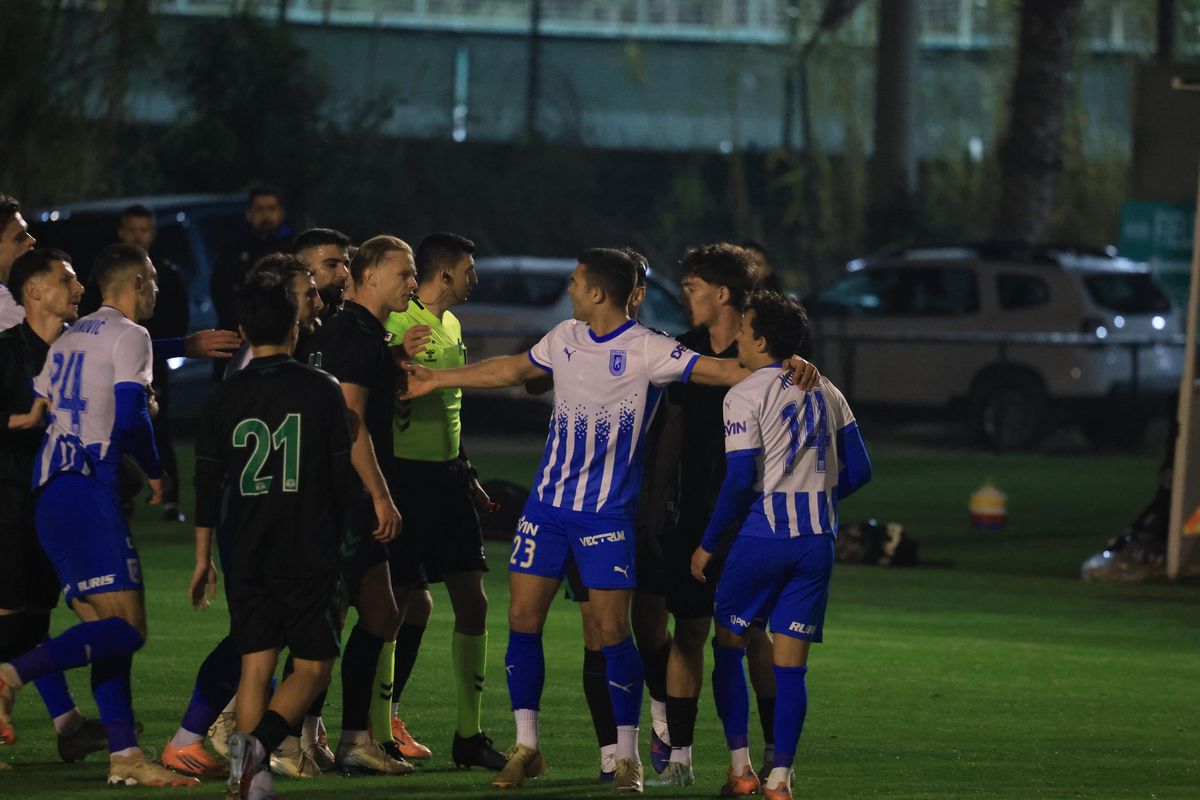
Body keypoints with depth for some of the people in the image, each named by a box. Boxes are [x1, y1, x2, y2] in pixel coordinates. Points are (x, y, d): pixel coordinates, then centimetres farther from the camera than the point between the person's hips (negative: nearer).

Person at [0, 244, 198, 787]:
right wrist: (155, 472, 3)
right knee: (125, 626, -13)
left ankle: (125, 756, 0)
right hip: (87, 489, -9)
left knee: (104, 627, 7)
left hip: (48, 491, 9)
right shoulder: (128, 335, -2)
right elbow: (130, 417, -13)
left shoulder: (68, 338, 21)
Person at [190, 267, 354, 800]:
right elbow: (344, 475, 0)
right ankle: (260, 742, -22)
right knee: (312, 667, 2)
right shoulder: (321, 390, -4)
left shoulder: (223, 399, 2)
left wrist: (203, 559, 14)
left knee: (256, 665, 7)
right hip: (311, 556, -3)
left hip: (248, 557, 3)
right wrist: (341, 532, 17)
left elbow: (207, 484, 5)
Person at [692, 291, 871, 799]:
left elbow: (740, 479, -13)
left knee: (728, 646, 12)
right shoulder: (826, 394, 10)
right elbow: (858, 471, 10)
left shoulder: (745, 396, -7)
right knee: (791, 665, 5)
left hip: (763, 535, -4)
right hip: (818, 539, 4)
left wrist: (708, 545, -4)